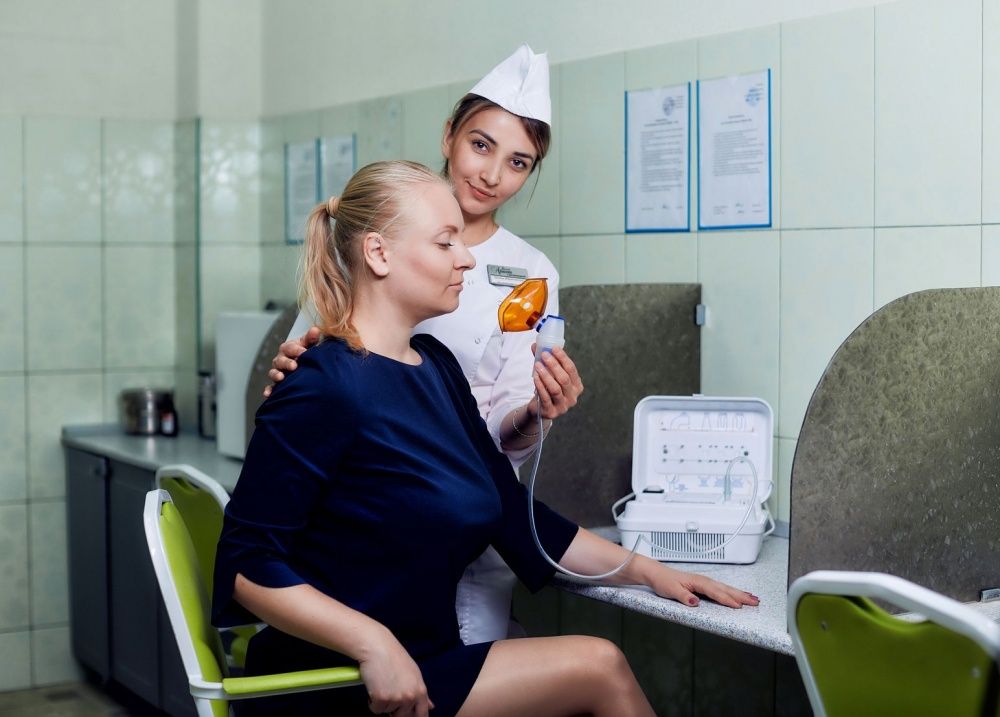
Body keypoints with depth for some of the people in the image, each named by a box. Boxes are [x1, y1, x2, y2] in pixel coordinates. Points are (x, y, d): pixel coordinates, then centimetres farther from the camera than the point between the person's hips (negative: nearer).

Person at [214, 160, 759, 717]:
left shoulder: (435, 364, 9)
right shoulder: (327, 387, -17)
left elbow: (516, 514, 13)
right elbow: (247, 564, -19)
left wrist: (648, 570, 9)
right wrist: (375, 645, -28)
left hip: (426, 661, 8)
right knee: (599, 667, -13)